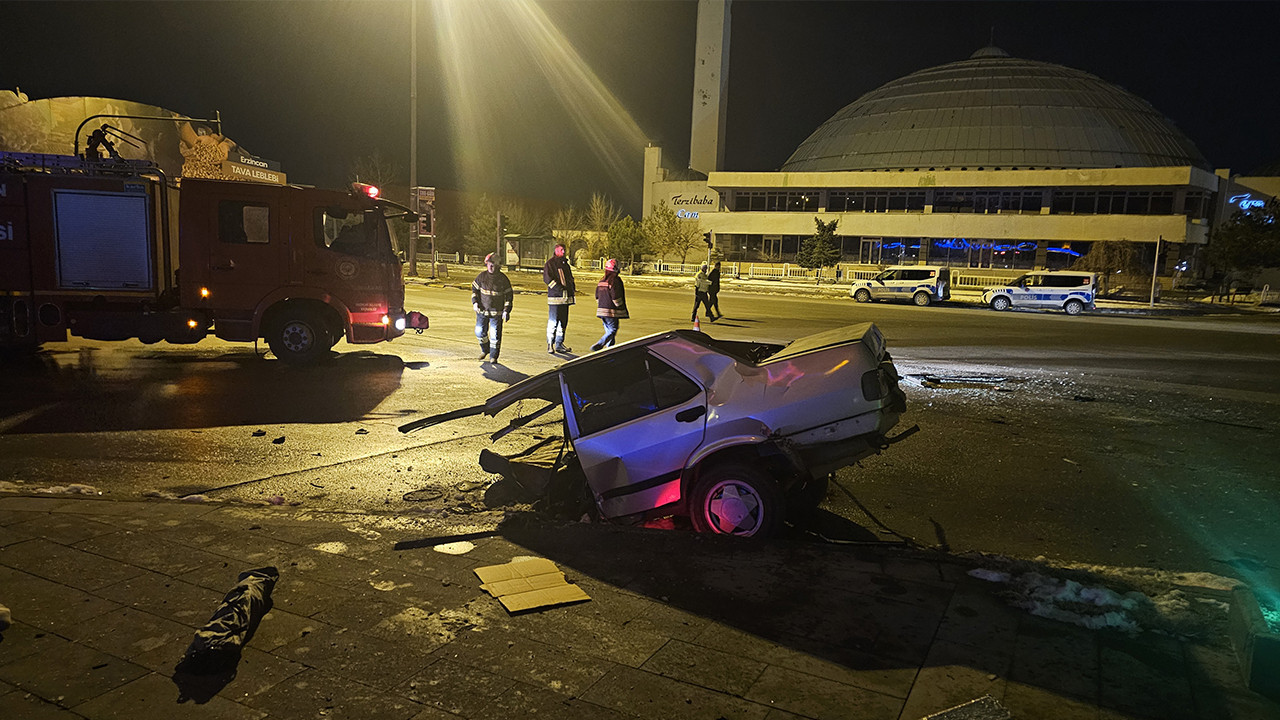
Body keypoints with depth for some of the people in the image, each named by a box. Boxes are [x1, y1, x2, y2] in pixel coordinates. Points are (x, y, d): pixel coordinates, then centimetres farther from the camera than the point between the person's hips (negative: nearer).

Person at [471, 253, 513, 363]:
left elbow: (508, 295, -1)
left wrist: (507, 310, -6)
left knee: (495, 335, -3)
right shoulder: (482, 276, -1)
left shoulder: (503, 279, -6)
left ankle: (493, 356, 11)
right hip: (482, 310, 3)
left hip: (497, 312, -3)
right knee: (479, 332, 8)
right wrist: (475, 301, -3)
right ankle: (485, 350, 34)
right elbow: (474, 289, 11)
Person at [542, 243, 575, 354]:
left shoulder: (565, 263, 20)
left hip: (565, 297, 8)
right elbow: (547, 278, -12)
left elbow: (570, 277, 28)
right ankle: (550, 345, -1)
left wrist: (572, 289, 11)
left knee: (563, 321, 10)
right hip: (555, 296, -7)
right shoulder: (550, 263, -3)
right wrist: (559, 288, -20)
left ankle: (559, 344, 17)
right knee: (553, 321, -8)